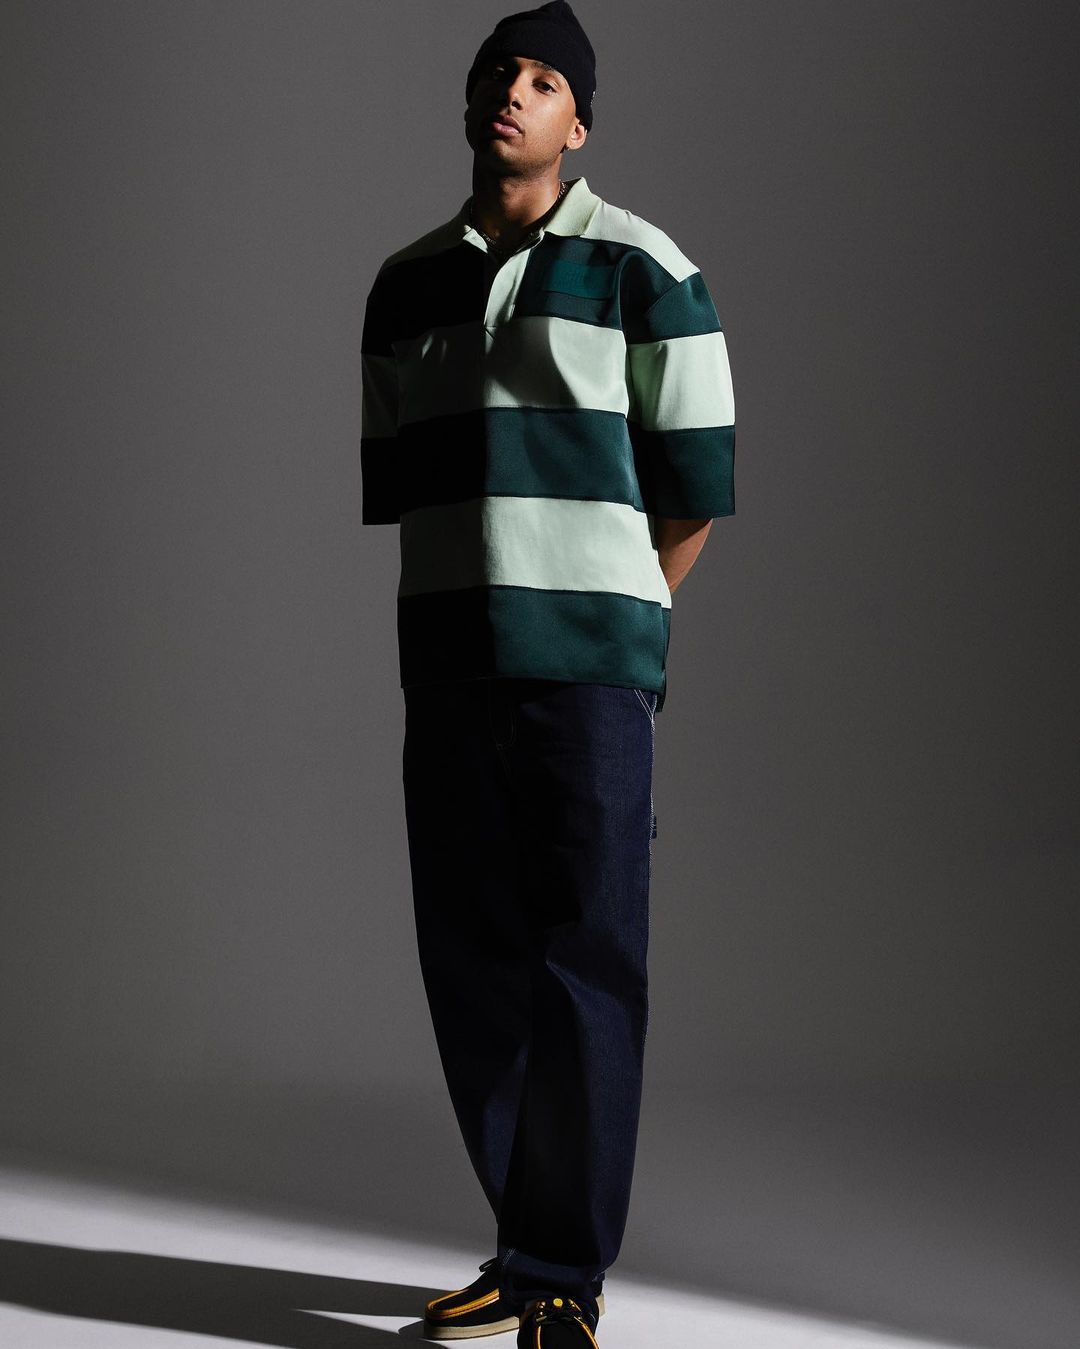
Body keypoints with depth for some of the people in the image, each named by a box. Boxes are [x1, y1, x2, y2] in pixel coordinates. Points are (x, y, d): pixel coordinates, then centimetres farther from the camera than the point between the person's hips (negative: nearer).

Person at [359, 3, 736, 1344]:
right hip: (448, 665, 5)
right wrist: (464, 604, 14)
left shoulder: (642, 271, 0)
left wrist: (615, 617, 6)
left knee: (584, 960, -6)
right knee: (471, 958, 6)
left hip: (588, 668, -5)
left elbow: (697, 478, 1)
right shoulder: (405, 284, 14)